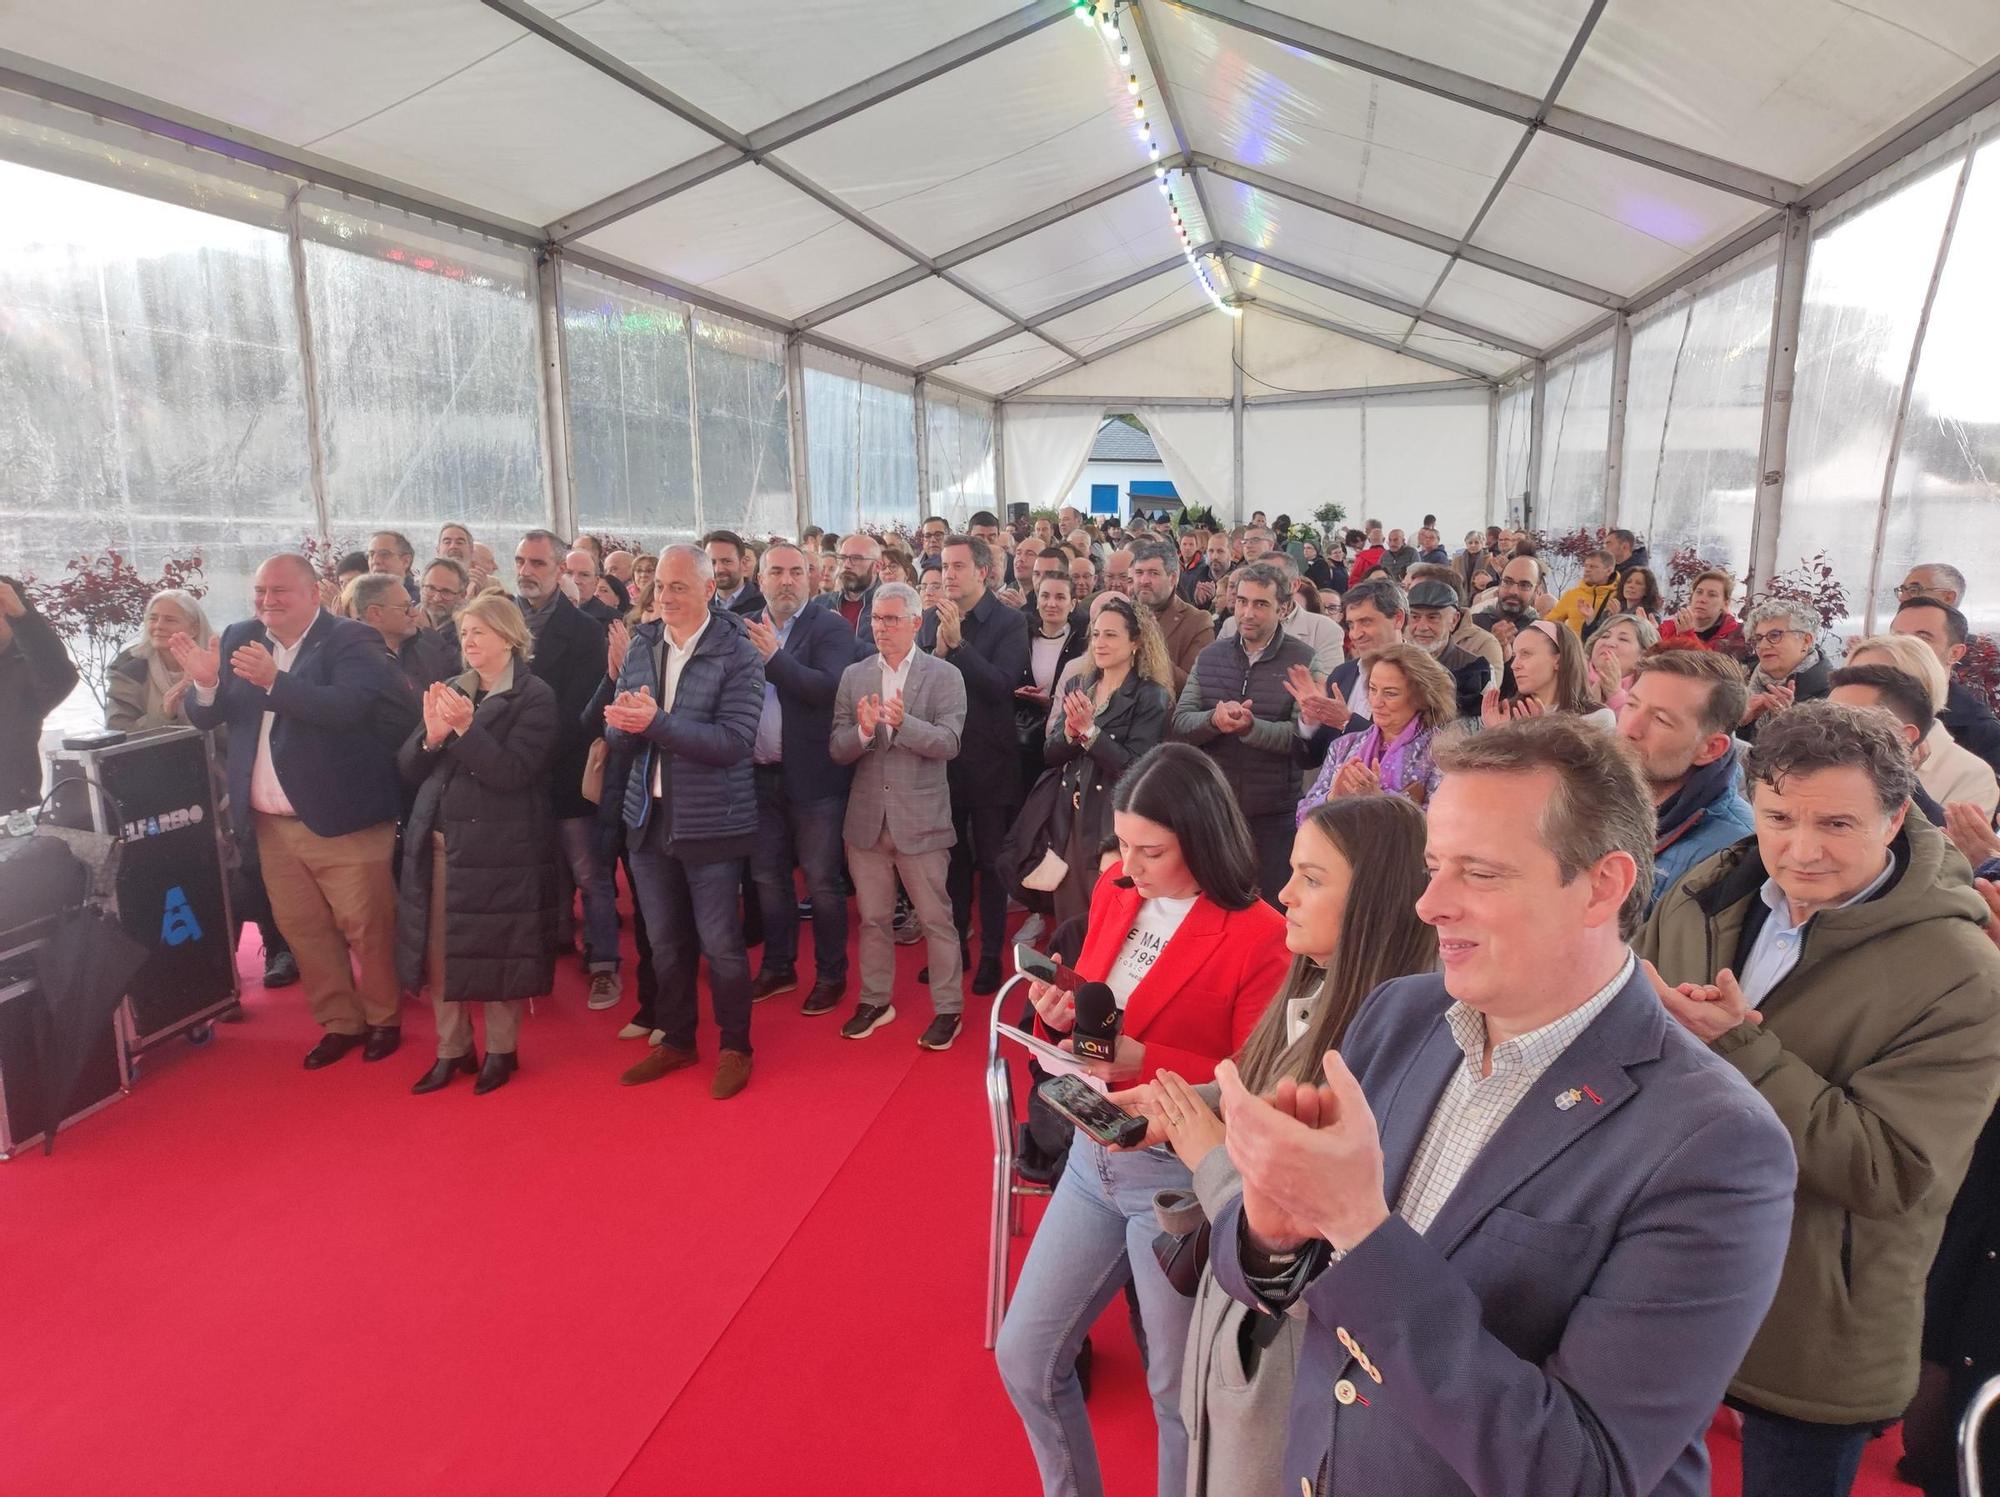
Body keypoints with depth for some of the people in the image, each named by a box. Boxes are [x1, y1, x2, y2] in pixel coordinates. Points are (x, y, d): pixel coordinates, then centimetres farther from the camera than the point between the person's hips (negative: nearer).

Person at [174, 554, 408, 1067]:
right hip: (272, 823, 6)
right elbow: (206, 719, 6)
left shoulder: (352, 641, -10)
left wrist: (274, 680, -37)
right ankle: (340, 1022, 27)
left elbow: (348, 706, -26)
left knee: (366, 928, 2)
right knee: (302, 931, 13)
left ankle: (384, 1019, 20)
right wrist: (205, 683, -16)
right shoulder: (239, 639, 8)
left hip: (342, 820, -6)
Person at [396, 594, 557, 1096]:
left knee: (494, 953, 2)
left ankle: (502, 1050, 19)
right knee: (438, 953, 7)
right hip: (436, 842, 5)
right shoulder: (450, 690, 12)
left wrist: (466, 728, -25)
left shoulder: (534, 697, -5)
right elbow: (408, 767, 8)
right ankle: (452, 1049, 22)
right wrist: (431, 736, -11)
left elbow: (512, 772, -15)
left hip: (498, 846, -5)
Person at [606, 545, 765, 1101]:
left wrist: (656, 722, -27)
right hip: (649, 815, 5)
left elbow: (735, 740, -22)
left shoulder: (737, 654, -12)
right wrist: (624, 722, -19)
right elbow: (618, 735, 4)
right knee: (665, 943, 17)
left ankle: (735, 1046, 23)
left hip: (710, 820, -5)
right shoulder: (641, 647, 5)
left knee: (720, 943, 4)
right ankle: (676, 1039, 34)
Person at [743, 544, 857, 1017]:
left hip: (811, 775, -5)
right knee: (769, 877, 16)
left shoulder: (830, 628, -7)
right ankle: (778, 966, 31)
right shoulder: (746, 629, 8)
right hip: (761, 774, 5)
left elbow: (830, 687, -22)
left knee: (822, 880, 4)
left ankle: (831, 975, 18)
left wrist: (774, 657, -28)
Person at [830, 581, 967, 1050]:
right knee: (873, 918, 16)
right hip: (866, 817, 4)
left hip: (921, 818, -3)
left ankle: (948, 1009, 18)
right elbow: (837, 749, 0)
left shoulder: (944, 676, -5)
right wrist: (863, 730, -21)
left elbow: (949, 743, -15)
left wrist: (904, 723, -31)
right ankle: (875, 1001, 31)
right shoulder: (854, 675, 5)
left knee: (936, 919, 5)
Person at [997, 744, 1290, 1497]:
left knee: (1176, 1391, 13)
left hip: (1180, 1177, -6)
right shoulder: (1114, 893, 1)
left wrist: (1145, 1062, -27)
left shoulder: (1261, 937, -20)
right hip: (1092, 1157, 7)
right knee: (1022, 1357, 16)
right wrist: (1061, 1015, -11)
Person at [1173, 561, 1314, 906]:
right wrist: (1213, 719, -20)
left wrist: (1251, 726, -29)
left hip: (1273, 814, -3)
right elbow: (1180, 723, 0)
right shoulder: (1210, 656, 8)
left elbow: (1304, 735, -14)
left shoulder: (1302, 661, -4)